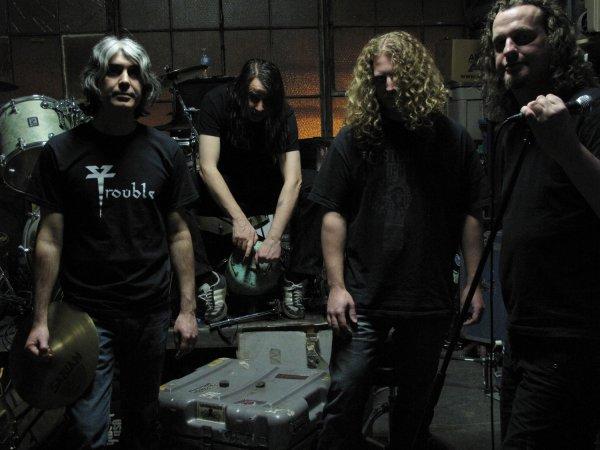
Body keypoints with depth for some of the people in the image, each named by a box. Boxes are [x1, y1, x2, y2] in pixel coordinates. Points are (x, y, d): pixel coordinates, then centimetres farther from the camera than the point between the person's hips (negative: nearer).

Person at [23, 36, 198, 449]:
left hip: (151, 312, 2)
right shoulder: (63, 151, -4)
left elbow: (178, 233, 4)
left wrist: (188, 309, 1)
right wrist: (41, 319, -5)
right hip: (86, 313, -2)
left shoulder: (164, 151, 2)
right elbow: (50, 238, -2)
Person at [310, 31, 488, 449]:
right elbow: (334, 214, -2)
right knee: (346, 393, -1)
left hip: (431, 299, 2)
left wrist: (474, 282, 2)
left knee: (416, 399, 15)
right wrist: (336, 286, -8)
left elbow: (470, 214, 6)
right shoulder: (355, 138, 0)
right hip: (364, 296, -1)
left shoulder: (453, 139, 4)